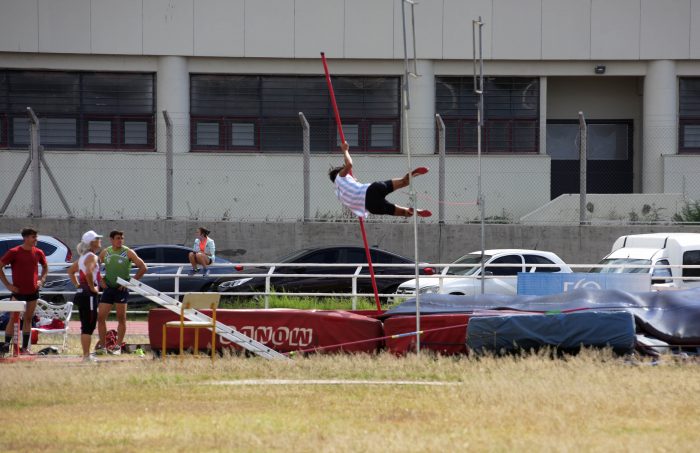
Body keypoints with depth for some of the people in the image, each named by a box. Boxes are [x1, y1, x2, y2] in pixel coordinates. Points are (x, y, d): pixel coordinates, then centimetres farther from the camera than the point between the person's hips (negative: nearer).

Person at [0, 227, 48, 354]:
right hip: (18, 292, -4)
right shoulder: (14, 252, -9)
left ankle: (25, 348, 13)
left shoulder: (38, 253, 4)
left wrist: (42, 280, 7)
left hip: (33, 292, 4)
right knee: (14, 319, -6)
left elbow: (45, 267, 23)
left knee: (28, 319, 8)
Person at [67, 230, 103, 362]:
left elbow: (70, 271, 26)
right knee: (89, 326, -7)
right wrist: (92, 287, -18)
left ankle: (86, 355, 16)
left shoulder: (83, 257, 16)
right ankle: (86, 356, -8)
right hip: (89, 294, -9)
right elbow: (88, 272, -31)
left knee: (85, 326, 13)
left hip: (81, 292, 9)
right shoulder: (92, 257, -13)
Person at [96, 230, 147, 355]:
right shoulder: (105, 253, 6)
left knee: (121, 318, 2)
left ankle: (118, 346, 7)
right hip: (108, 288, 3)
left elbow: (143, 268, -5)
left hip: (121, 289, -3)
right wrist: (100, 280, 4)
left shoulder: (128, 253, -4)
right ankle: (102, 346, 7)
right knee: (100, 317, -1)